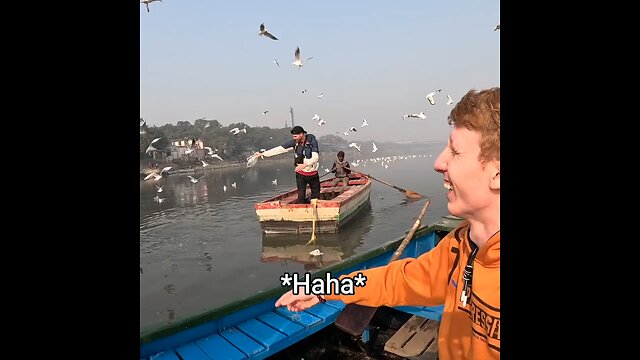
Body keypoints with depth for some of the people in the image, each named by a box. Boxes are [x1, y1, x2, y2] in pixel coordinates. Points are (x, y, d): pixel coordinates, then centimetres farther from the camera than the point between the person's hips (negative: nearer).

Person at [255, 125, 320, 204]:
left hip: (313, 174, -1)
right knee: (301, 197, -1)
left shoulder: (312, 141, -14)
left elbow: (315, 157, -20)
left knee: (316, 196, 8)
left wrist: (305, 164, -35)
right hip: (300, 174, 2)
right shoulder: (295, 142, -5)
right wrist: (263, 153, -6)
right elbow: (280, 149, -4)